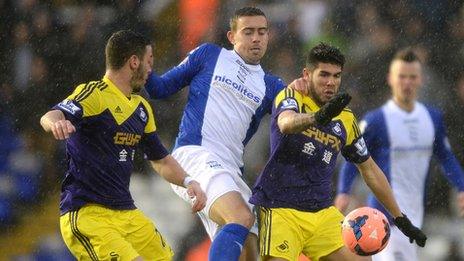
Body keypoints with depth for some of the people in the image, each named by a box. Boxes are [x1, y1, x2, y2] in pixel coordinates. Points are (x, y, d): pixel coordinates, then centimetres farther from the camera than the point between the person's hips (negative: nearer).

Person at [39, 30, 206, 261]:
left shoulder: (141, 108, 18)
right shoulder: (94, 94, -9)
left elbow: (160, 159, 27)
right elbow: (50, 117, -27)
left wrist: (188, 181, 7)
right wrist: (56, 123, -52)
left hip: (127, 213, 9)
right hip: (87, 214, -9)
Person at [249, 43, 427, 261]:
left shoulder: (346, 119, 10)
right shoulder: (292, 98, -5)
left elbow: (370, 170, 21)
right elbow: (286, 123, -31)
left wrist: (400, 218, 20)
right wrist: (316, 118, -53)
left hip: (323, 214, 6)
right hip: (280, 209, -5)